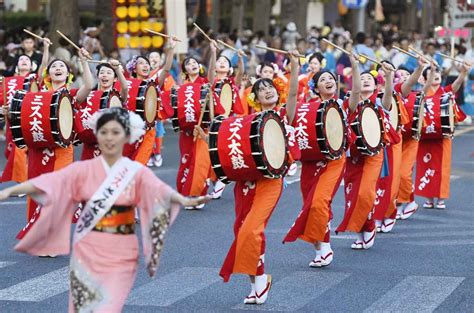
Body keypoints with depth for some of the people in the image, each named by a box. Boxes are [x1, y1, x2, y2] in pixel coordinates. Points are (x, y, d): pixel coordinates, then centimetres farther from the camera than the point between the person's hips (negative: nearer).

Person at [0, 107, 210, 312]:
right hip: (87, 252, 2)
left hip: (120, 256, -1)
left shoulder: (136, 172, -3)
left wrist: (184, 200, -42)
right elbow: (49, 183, -10)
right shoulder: (84, 169, 0)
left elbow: (160, 190, -20)